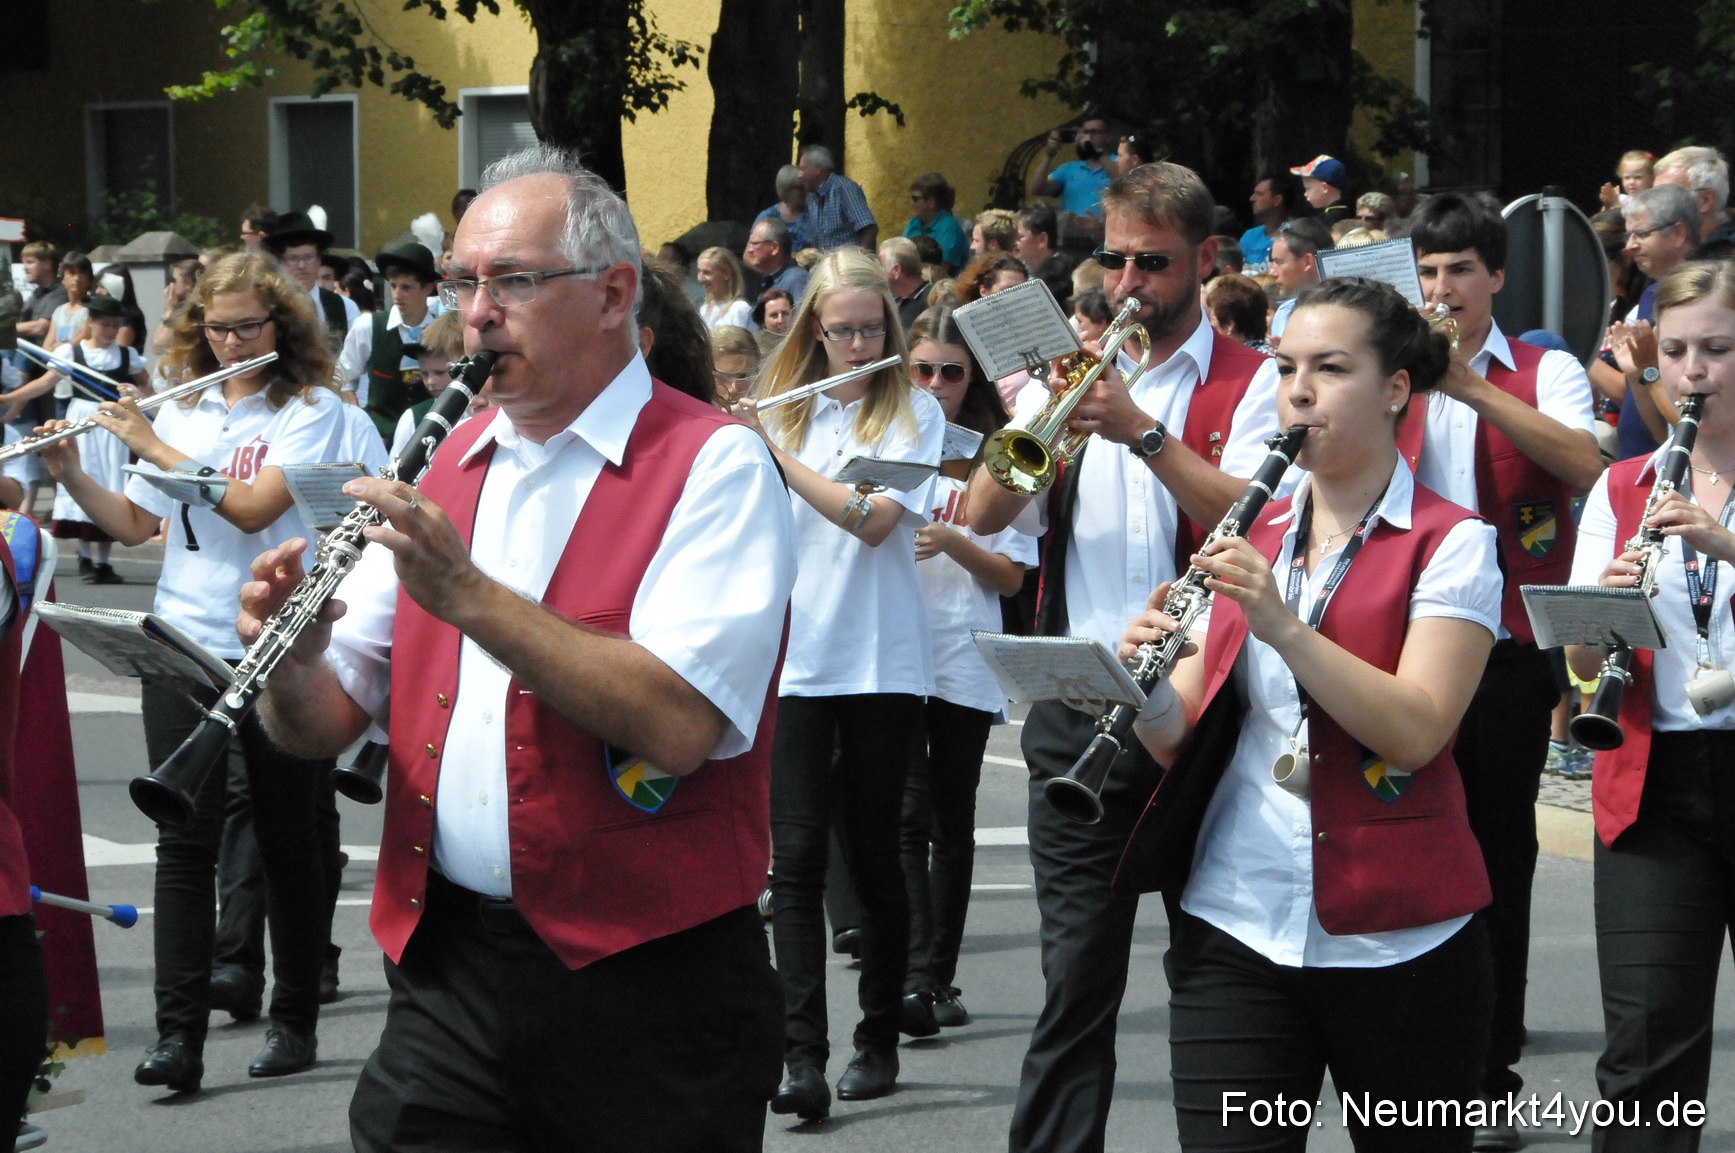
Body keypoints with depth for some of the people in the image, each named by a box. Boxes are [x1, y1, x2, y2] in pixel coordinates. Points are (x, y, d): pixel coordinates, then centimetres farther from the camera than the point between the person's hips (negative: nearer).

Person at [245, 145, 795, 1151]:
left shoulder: (714, 465, -7)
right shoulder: (448, 469, 14)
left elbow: (678, 726, -21)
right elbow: (327, 722, 13)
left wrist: (467, 594, -25)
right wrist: (293, 659, -10)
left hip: (647, 987, -5)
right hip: (448, 964, 5)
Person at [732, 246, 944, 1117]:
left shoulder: (913, 413, 1)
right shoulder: (783, 407, 10)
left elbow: (875, 518, -15)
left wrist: (773, 450, -17)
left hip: (880, 662, -2)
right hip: (793, 659, 2)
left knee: (873, 852, 6)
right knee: (798, 856, -7)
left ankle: (879, 1039, 19)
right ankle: (802, 1054, -11)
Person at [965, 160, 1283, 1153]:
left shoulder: (1252, 385, 2)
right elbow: (984, 514, 3)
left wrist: (1142, 431, -23)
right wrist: (1044, 422, -13)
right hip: (1079, 710, 3)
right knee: (1076, 970, 1)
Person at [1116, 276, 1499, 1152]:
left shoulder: (1450, 544, -3)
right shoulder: (1249, 540, 13)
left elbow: (1416, 732, -17)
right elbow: (1180, 741, 11)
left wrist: (1281, 624, -25)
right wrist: (1146, 686, -11)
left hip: (1397, 939, -3)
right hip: (1234, 928, 3)